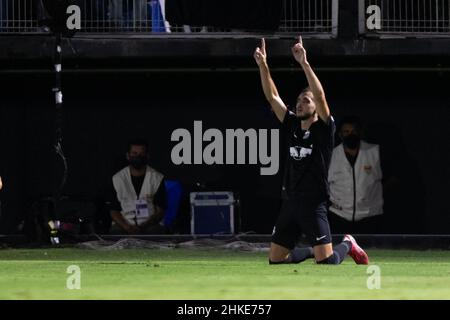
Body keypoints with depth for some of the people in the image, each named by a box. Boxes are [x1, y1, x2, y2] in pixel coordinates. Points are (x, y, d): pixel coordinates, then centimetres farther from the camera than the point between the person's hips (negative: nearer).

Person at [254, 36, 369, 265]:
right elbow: (272, 96, 8)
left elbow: (320, 96, -20)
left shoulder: (323, 129, -5)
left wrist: (304, 63, -27)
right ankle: (312, 251, 31)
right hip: (290, 203, 6)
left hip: (313, 205, -6)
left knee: (326, 261, -14)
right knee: (275, 260, 6)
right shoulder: (292, 126, 10)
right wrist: (262, 65, -2)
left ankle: (347, 245, 20)